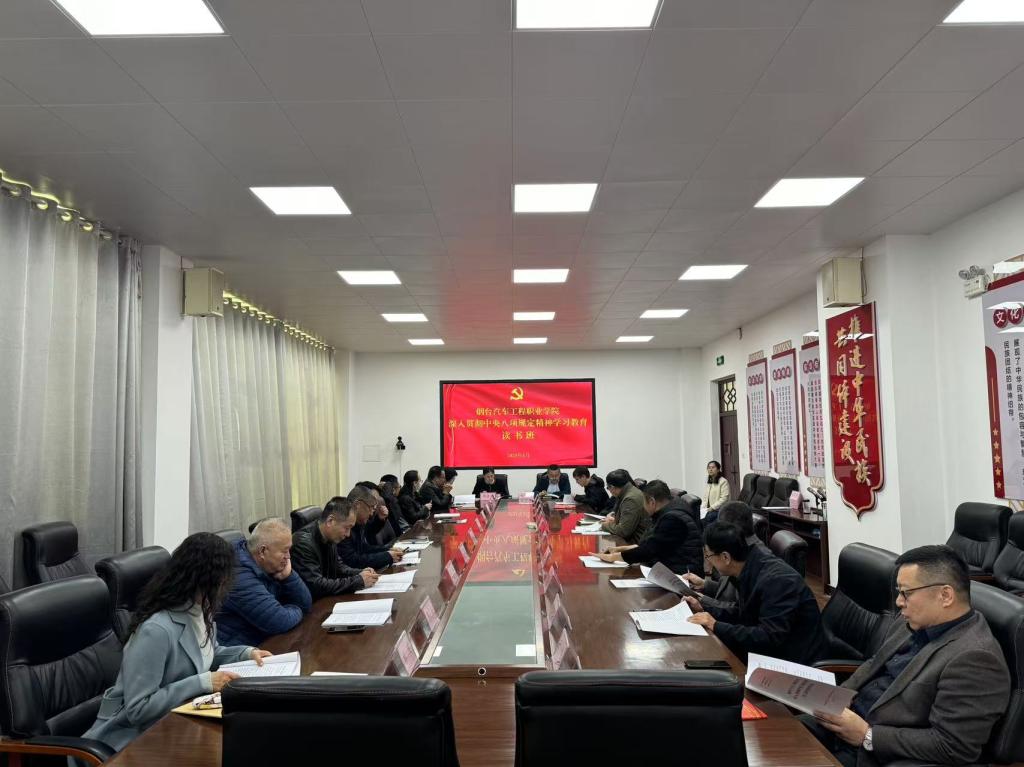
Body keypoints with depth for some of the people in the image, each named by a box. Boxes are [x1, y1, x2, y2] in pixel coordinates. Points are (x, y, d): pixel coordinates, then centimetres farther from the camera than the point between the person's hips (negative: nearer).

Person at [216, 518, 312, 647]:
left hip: (266, 641, 8)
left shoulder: (271, 567, 2)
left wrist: (288, 576, -10)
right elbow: (279, 622, -27)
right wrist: (296, 612, -7)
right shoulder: (240, 576, -24)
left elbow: (306, 604, 5)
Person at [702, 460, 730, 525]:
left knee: (707, 517, -33)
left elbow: (724, 498, -11)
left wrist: (712, 507, -17)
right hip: (709, 510, 5)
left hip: (719, 510, -5)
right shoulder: (708, 483, 18)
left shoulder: (723, 481, -3)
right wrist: (703, 508, -1)